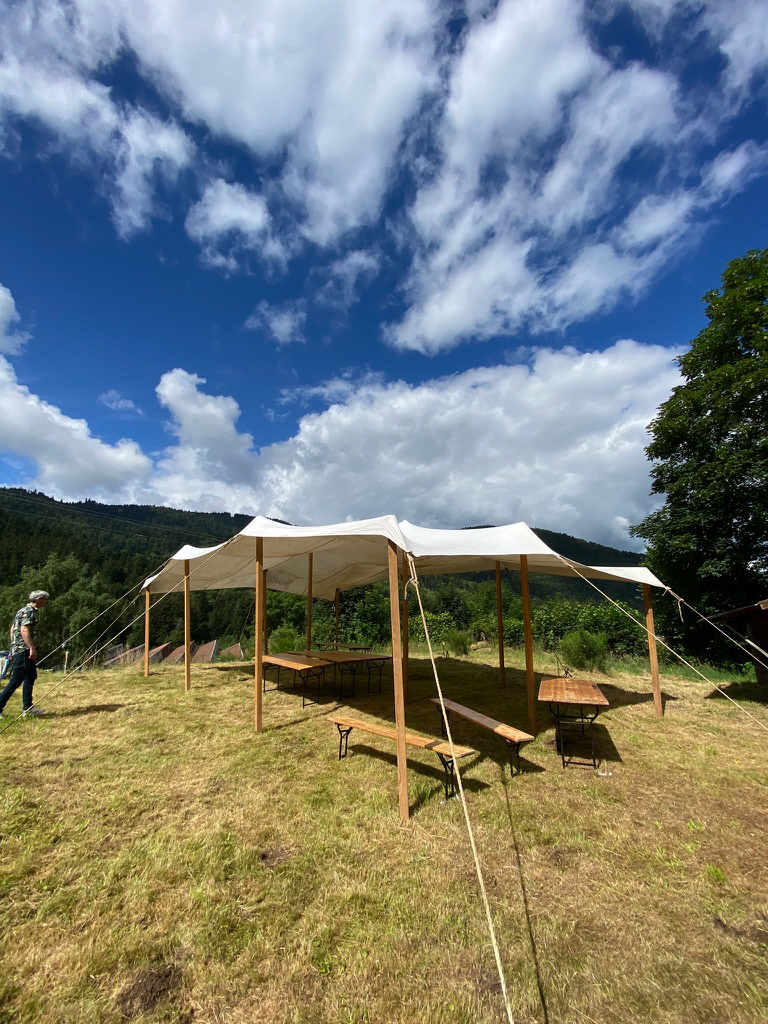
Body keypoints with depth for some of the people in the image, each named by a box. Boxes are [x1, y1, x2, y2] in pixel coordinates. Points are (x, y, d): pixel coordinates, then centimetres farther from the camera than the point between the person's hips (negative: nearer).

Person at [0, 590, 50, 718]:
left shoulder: (24, 610, 16)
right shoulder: (29, 611, -14)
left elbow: (13, 629, 21)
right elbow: (24, 631, -24)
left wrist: (13, 646, 25)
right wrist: (32, 648, -25)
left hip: (17, 649, 11)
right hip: (23, 650, -11)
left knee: (30, 677, 14)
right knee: (16, 681, -6)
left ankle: (27, 707, 19)